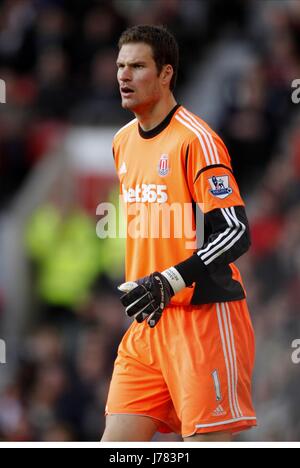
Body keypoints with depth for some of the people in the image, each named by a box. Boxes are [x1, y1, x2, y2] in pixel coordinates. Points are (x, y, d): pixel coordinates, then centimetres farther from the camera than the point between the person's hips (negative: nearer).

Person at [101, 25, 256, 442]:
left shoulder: (195, 139, -12)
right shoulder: (123, 142, 14)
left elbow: (236, 233, -18)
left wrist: (169, 283, -26)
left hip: (204, 317, -8)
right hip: (147, 322, 8)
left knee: (206, 440, -9)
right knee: (117, 441, 1)